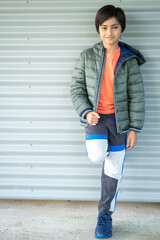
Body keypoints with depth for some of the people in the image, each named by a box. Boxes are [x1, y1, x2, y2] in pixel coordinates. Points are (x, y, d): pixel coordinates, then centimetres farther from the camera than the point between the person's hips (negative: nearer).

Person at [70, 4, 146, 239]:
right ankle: (98, 144, 12)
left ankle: (105, 215, 23)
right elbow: (76, 87, 3)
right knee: (97, 155, -27)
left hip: (119, 118, 0)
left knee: (113, 171, 4)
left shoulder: (129, 60, -3)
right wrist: (86, 112, -12)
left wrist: (134, 128, -5)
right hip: (96, 116, 0)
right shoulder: (87, 56, -1)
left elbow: (136, 96, -2)